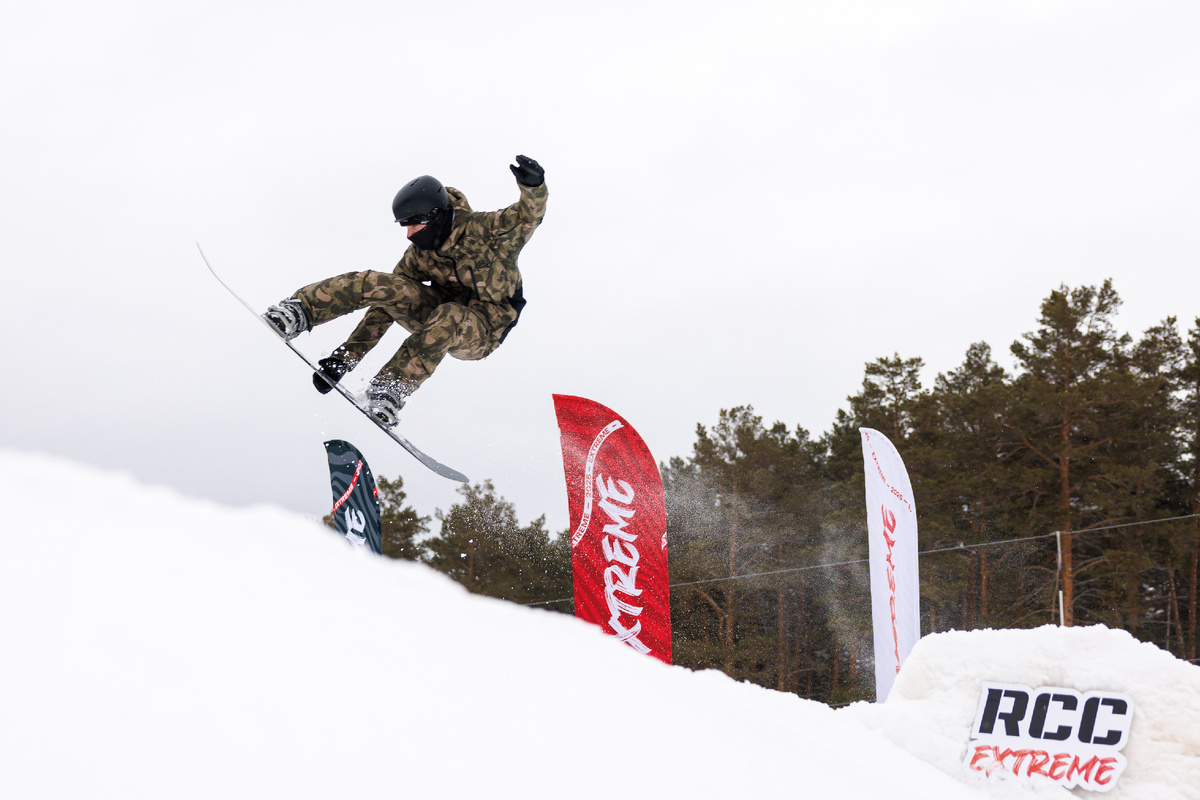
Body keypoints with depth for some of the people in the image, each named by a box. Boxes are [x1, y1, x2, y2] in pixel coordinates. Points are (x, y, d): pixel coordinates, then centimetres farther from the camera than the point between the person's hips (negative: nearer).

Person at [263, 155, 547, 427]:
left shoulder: (482, 230, -17)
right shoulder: (420, 252, -1)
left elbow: (529, 216, -29)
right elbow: (387, 304, 1)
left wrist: (533, 186, -54)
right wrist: (347, 356, -5)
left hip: (481, 330, -5)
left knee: (448, 317, -42)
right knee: (375, 285, -18)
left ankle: (391, 388, -41)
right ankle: (300, 311, -22)